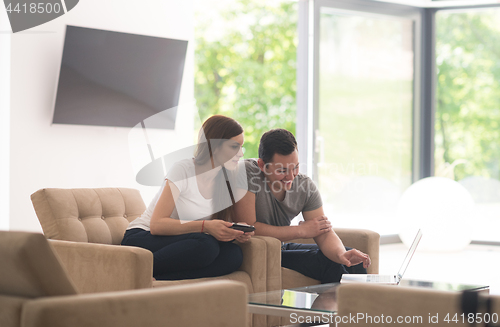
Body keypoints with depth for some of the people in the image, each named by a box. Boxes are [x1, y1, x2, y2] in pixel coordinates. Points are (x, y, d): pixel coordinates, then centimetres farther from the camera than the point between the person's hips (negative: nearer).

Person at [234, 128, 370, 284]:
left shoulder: (305, 185, -5)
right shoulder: (247, 172, -21)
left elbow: (325, 233, -9)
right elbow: (248, 229, -25)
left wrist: (341, 255, -33)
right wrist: (301, 230, -17)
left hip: (282, 248, 6)